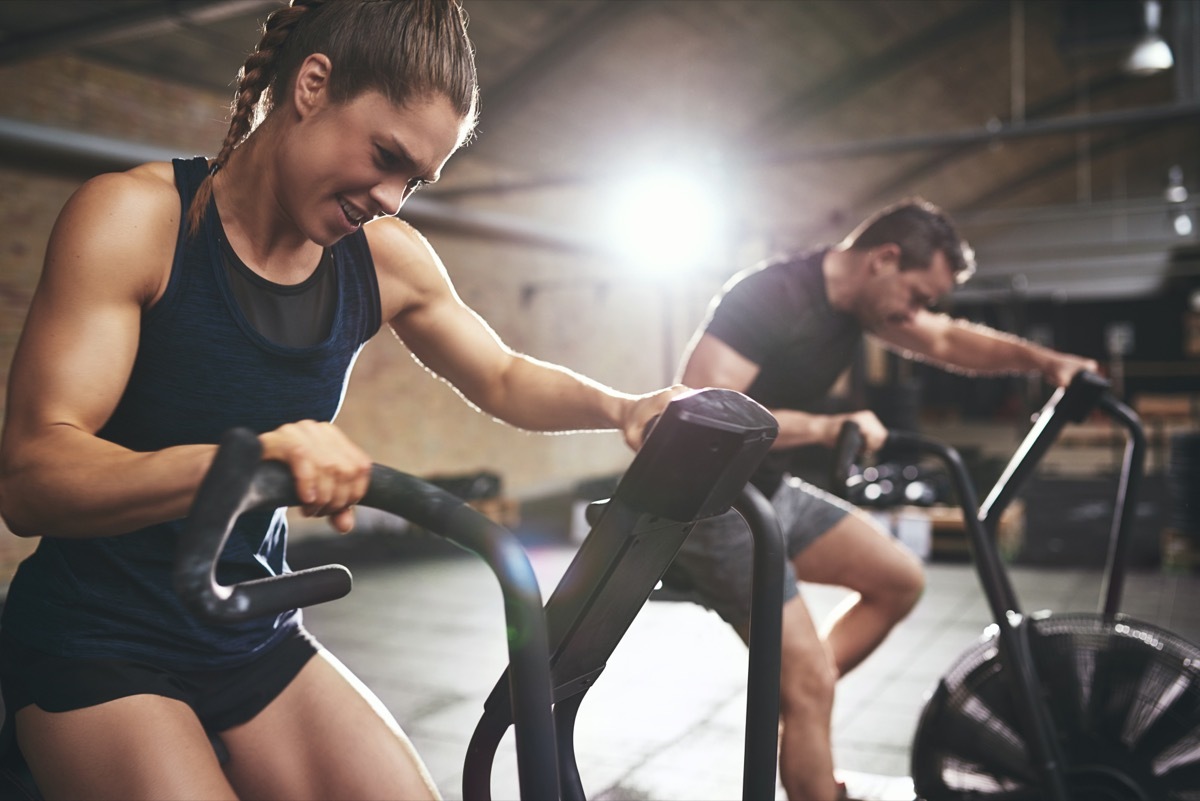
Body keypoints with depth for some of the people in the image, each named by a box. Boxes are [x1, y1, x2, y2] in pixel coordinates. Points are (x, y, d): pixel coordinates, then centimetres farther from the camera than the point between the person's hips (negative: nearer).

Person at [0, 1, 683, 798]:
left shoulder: (388, 258, -4)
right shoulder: (136, 216, -17)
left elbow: (505, 379, 10)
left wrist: (624, 406, -10)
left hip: (253, 639, 4)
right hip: (94, 646, -4)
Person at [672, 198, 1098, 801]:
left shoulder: (858, 298, 4)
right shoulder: (767, 297, -25)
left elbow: (945, 341, 15)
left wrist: (1043, 360, 1)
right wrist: (829, 427, -34)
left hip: (771, 490, 9)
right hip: (711, 503, -9)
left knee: (899, 579, 12)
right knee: (810, 678, -10)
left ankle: (788, 706, 18)